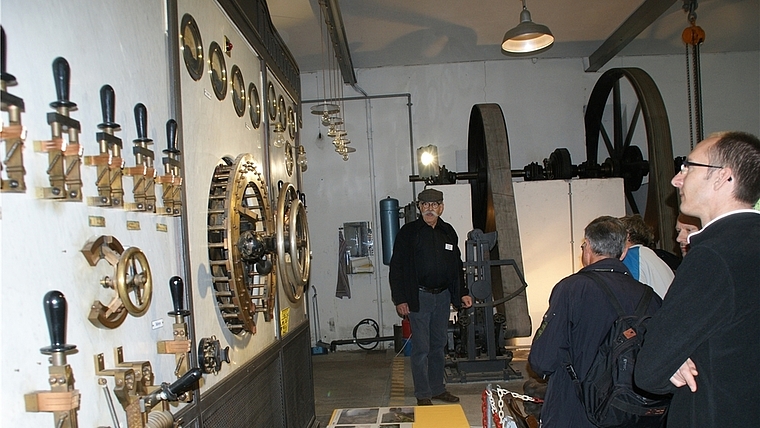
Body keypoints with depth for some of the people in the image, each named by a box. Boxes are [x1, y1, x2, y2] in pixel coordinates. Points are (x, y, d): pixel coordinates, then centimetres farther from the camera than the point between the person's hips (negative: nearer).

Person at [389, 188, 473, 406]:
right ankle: (423, 395, 10)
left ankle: (437, 389, 27)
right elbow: (397, 267, -7)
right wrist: (400, 300, -13)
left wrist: (462, 293, 12)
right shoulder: (408, 232, -5)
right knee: (421, 349, -1)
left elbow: (456, 265, 18)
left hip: (443, 296, 5)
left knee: (439, 345, 14)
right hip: (419, 297, -5)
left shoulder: (448, 232, 10)